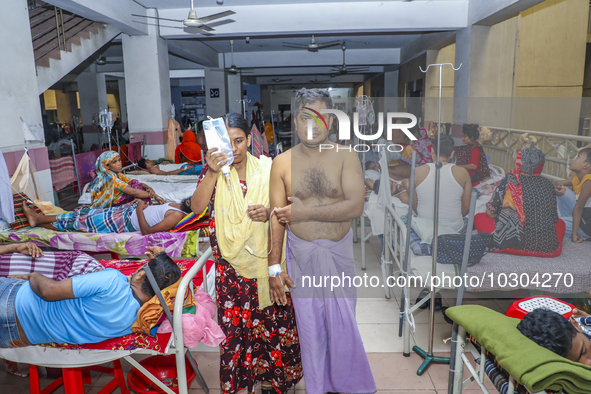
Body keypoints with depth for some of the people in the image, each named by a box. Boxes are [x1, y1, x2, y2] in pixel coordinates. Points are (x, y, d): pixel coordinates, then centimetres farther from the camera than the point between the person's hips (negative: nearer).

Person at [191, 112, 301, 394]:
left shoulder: (266, 168, -3)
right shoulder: (213, 170, -3)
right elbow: (197, 207, -18)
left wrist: (269, 213, -20)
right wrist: (212, 172, -30)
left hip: (266, 259, 1)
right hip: (231, 263, 0)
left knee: (273, 318, 9)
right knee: (234, 323, 6)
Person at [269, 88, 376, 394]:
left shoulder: (346, 157, -7)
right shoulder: (282, 163, -4)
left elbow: (355, 206, -18)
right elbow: (277, 218, -3)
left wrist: (303, 212, -19)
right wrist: (274, 267, -5)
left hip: (339, 253, 0)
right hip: (301, 254, 1)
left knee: (343, 322, 12)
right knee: (309, 325, 13)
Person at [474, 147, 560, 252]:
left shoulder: (510, 180, -5)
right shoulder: (548, 183, 4)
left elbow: (491, 212, -1)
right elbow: (555, 219, 9)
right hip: (549, 245, 4)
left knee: (479, 218, 12)